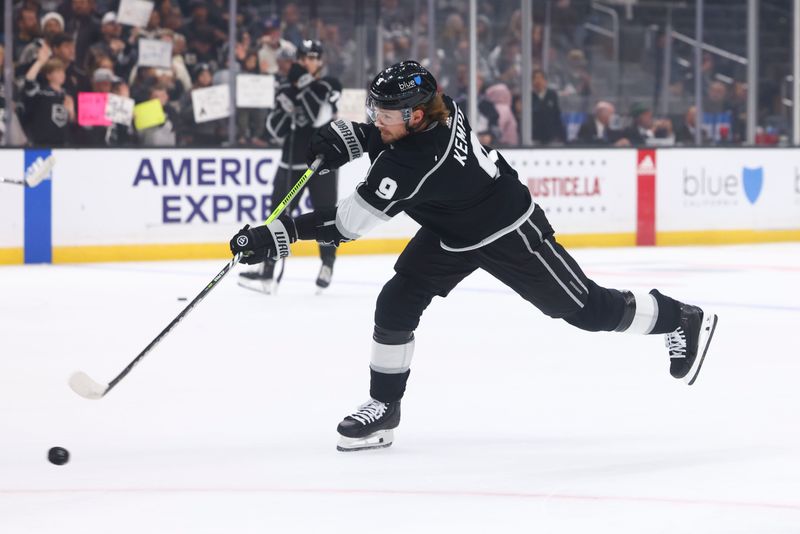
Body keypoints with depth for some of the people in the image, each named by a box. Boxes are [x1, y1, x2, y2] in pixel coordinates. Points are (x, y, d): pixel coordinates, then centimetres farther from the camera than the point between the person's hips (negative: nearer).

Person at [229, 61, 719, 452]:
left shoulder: (415, 163, -40)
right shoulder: (435, 107, -16)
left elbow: (351, 221, -39)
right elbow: (390, 134, 10)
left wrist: (282, 236, -41)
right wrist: (349, 137, -9)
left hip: (508, 232, -9)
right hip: (449, 235, 9)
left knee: (586, 308, 3)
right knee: (397, 303, -3)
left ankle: (682, 320, 25)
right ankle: (384, 408, 8)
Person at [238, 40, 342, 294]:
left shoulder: (329, 85, -4)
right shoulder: (287, 89, 8)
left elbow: (319, 117, -21)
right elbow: (276, 131, 1)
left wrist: (305, 85, -22)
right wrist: (286, 101, -14)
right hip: (292, 161, 4)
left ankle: (327, 265, 16)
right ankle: (268, 271, 1)